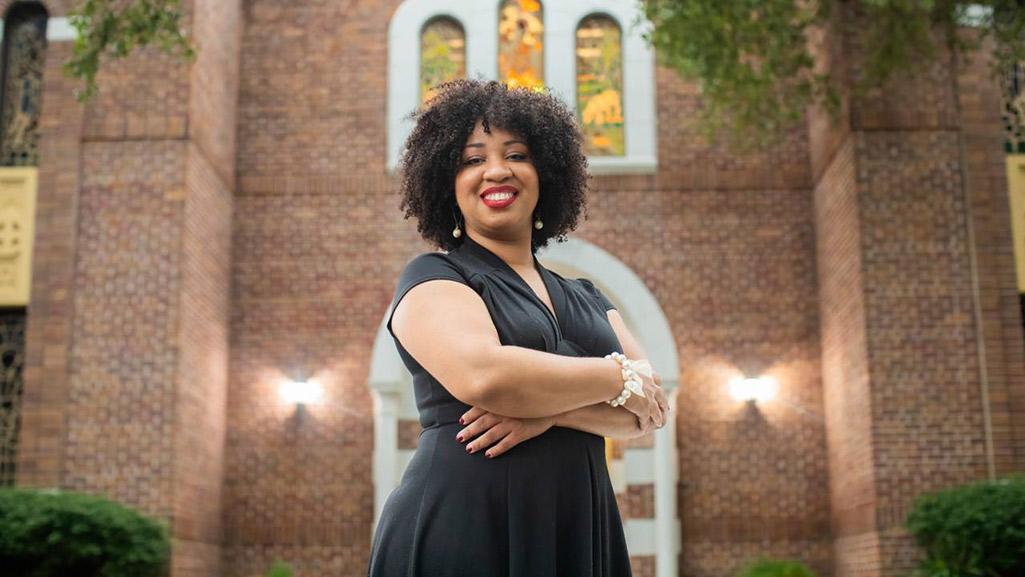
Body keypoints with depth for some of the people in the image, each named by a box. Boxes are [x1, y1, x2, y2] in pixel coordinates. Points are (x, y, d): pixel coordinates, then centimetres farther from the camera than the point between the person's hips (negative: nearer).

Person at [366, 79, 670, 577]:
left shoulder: (587, 299, 14)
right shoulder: (432, 276, -2)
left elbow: (650, 412, 2)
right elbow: (482, 376, -21)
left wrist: (550, 410, -16)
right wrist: (620, 378, -9)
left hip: (579, 534, 5)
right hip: (459, 533, -5)